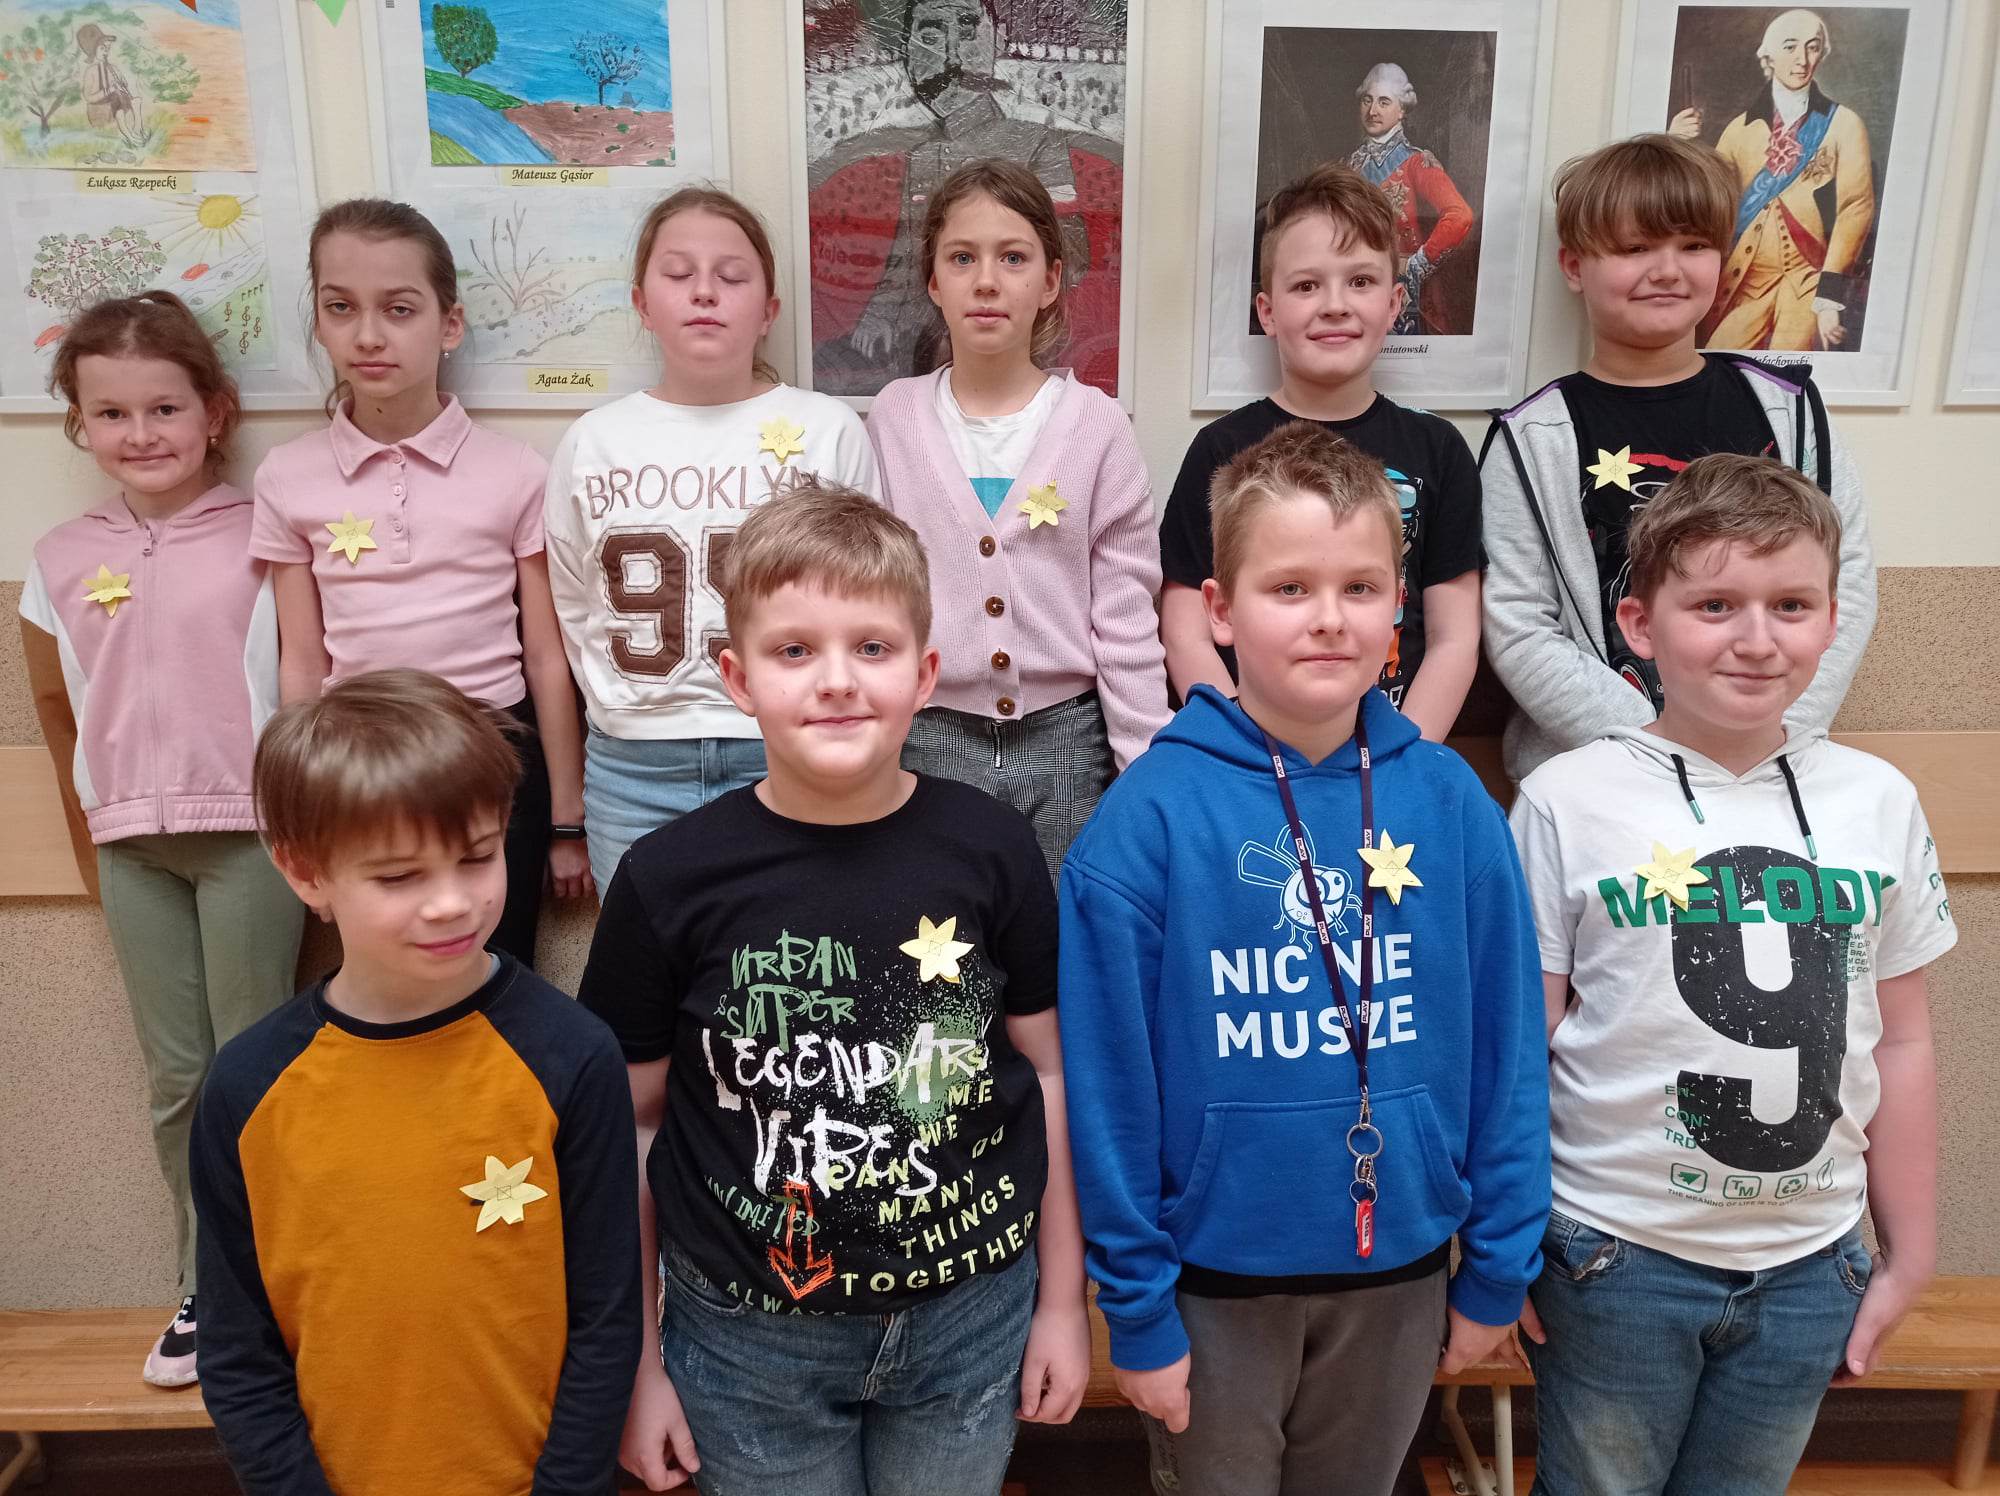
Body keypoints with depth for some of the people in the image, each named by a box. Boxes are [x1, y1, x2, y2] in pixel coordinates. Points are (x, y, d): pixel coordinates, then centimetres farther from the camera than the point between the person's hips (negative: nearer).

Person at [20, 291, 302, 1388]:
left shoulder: (261, 541, -4)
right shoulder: (60, 562, 6)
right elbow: (60, 712, 14)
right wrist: (89, 848, 16)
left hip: (248, 831, -3)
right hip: (131, 843, 4)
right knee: (175, 1079, 10)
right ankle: (206, 1289, 24)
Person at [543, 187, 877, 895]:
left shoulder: (830, 430, -2)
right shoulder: (592, 442, 4)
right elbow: (575, 613, 12)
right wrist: (631, 713, 10)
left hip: (788, 761, -2)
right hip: (631, 771, 2)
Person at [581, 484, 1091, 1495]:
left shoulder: (990, 851, -11)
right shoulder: (669, 881, -13)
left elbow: (1046, 1072, 0)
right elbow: (626, 1124, -3)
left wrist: (1063, 1299, 6)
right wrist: (636, 1360, 3)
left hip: (971, 1321, 1)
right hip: (747, 1338, 0)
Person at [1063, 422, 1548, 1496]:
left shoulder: (1453, 805, -9)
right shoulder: (1148, 818, -17)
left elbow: (1505, 1048, -1)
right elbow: (1109, 1085, -13)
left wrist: (1500, 1265, 2)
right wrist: (1136, 1306, -9)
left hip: (1400, 1270, 3)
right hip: (1214, 1276, -2)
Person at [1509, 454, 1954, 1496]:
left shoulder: (1877, 801, -1)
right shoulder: (1568, 801, -12)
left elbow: (1900, 1045, 6)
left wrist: (1908, 1256, 10)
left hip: (1808, 1266, 3)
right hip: (1616, 1254, -3)